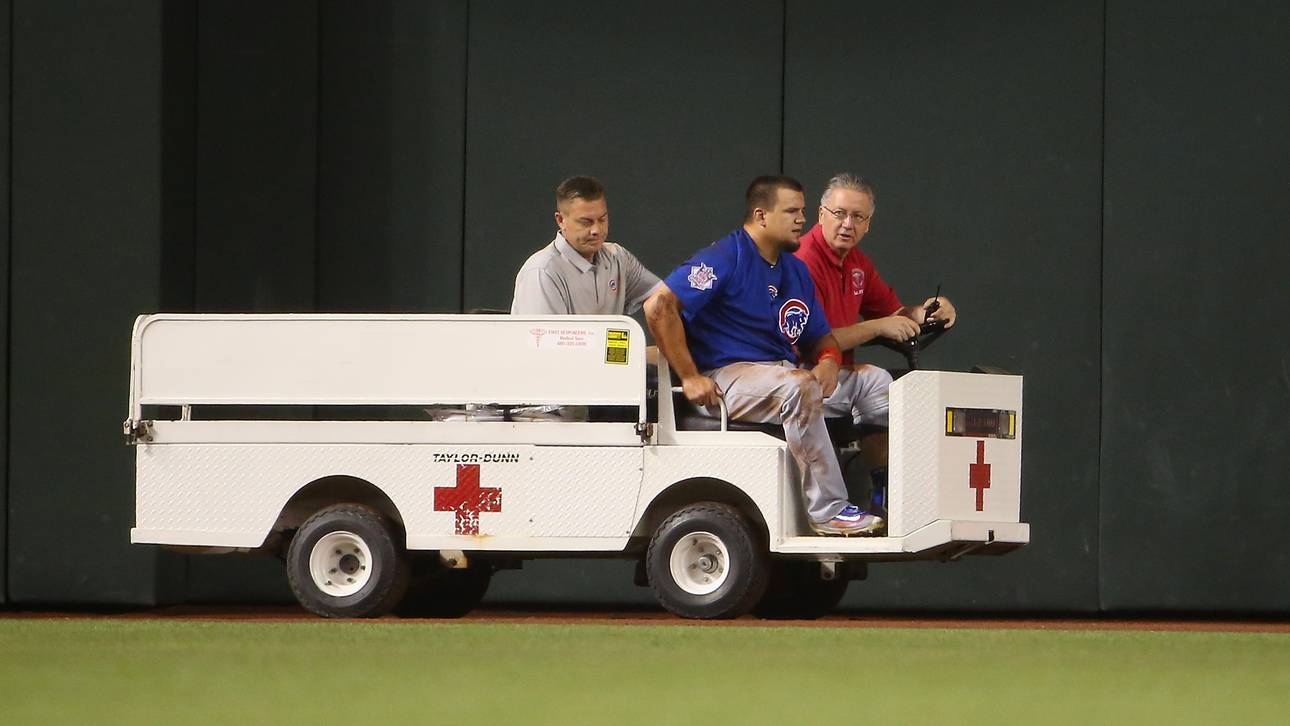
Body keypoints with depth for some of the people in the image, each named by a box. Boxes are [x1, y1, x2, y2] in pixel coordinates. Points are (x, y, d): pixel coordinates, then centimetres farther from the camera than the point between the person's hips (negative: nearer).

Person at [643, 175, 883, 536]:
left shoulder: (795, 270, 18)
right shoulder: (726, 258, -7)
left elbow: (820, 337, 24)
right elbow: (659, 306, -16)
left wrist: (828, 362, -2)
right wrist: (690, 377, -17)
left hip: (782, 371, 8)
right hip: (727, 379, -8)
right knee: (798, 388, -36)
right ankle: (827, 511, -33)